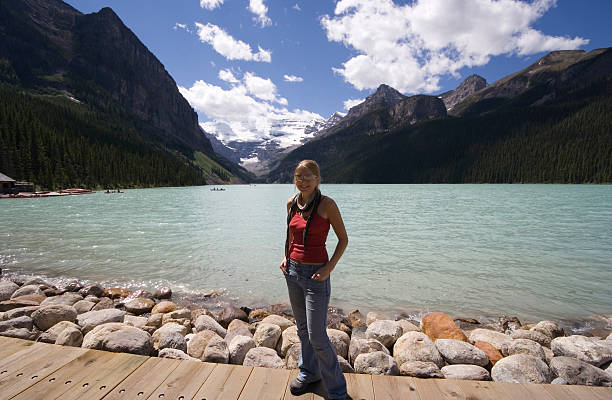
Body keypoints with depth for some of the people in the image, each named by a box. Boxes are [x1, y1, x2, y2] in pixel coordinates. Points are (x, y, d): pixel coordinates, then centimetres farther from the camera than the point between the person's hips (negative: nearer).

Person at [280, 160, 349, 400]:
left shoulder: (326, 204, -13)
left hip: (315, 274, -6)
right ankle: (309, 373, 40)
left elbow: (343, 239, -7)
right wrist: (286, 256, 5)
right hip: (293, 271, 6)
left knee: (316, 335, -1)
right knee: (302, 328, 19)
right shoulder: (292, 204, 4)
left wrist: (330, 267, -16)